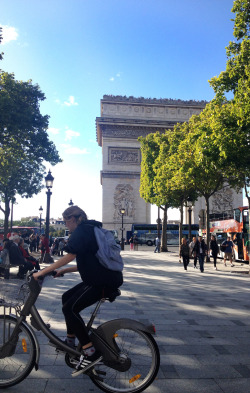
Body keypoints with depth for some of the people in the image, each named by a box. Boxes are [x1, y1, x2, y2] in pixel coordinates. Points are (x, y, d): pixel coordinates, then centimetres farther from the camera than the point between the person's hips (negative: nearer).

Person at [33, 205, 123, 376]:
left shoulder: (81, 231, -9)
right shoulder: (91, 229, 21)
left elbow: (70, 256, -18)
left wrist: (43, 272, -12)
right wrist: (64, 271, 17)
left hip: (104, 281, -10)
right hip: (101, 277, 10)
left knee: (70, 308, -12)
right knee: (67, 297, 16)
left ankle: (91, 353, -6)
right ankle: (70, 341, 29)